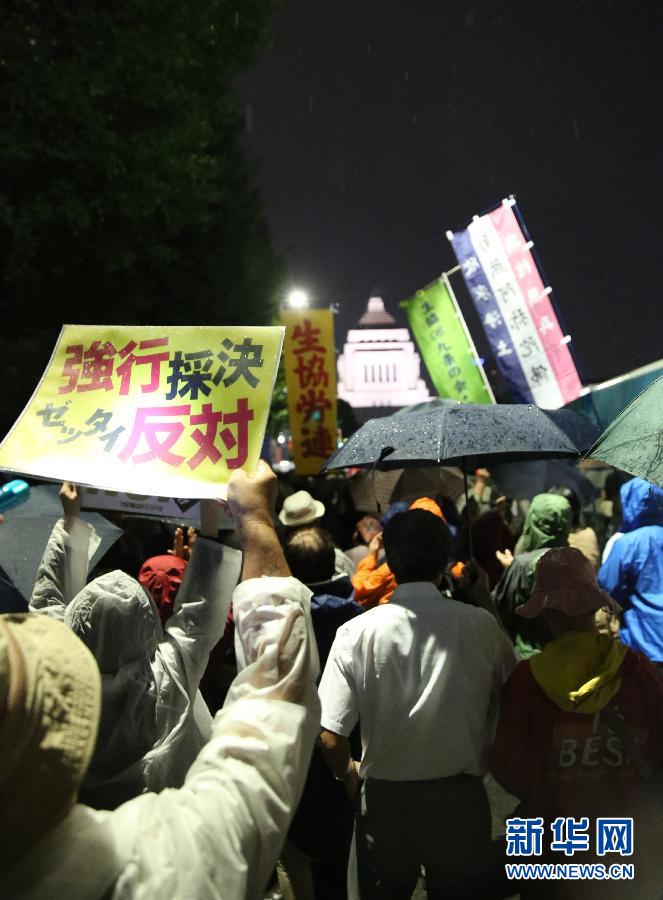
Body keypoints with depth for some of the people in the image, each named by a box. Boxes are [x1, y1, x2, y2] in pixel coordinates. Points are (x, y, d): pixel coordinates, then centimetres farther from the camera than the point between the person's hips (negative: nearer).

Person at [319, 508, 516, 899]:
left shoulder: (357, 632, -14)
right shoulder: (481, 624, -12)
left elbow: (332, 736, -13)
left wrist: (348, 772, 10)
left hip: (385, 798, 0)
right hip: (460, 798, 1)